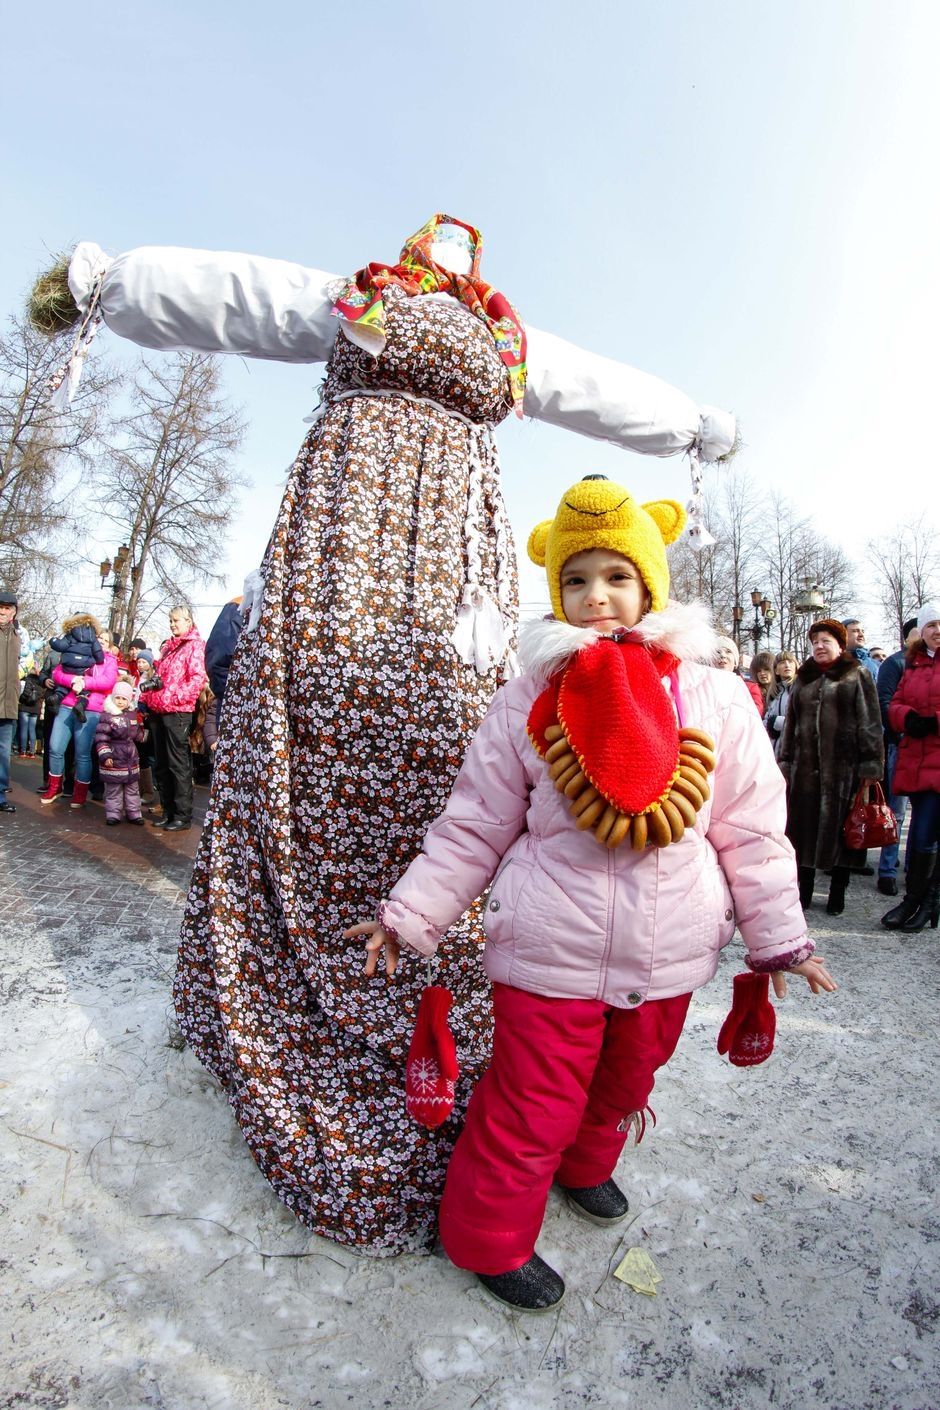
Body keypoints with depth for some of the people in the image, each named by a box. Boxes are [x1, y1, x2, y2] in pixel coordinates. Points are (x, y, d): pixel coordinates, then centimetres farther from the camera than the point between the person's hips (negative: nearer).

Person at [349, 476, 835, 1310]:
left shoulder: (715, 699, -4)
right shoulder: (529, 702, -8)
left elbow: (752, 831, 3)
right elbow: (473, 827, -3)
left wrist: (778, 937, 7)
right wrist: (411, 915, -3)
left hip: (666, 955, 4)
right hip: (550, 952, -3)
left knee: (624, 1085, 25)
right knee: (533, 1107, 8)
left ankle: (585, 1164, 58)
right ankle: (489, 1237, 37)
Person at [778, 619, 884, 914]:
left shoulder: (857, 675, 4)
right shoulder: (803, 679, 16)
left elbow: (870, 723, -2)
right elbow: (790, 724, 18)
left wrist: (871, 764, -9)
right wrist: (784, 762, 11)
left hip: (844, 766, -3)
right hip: (805, 766, 4)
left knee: (841, 827, 4)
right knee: (805, 826, 6)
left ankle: (838, 892, 18)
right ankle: (804, 890, 18)